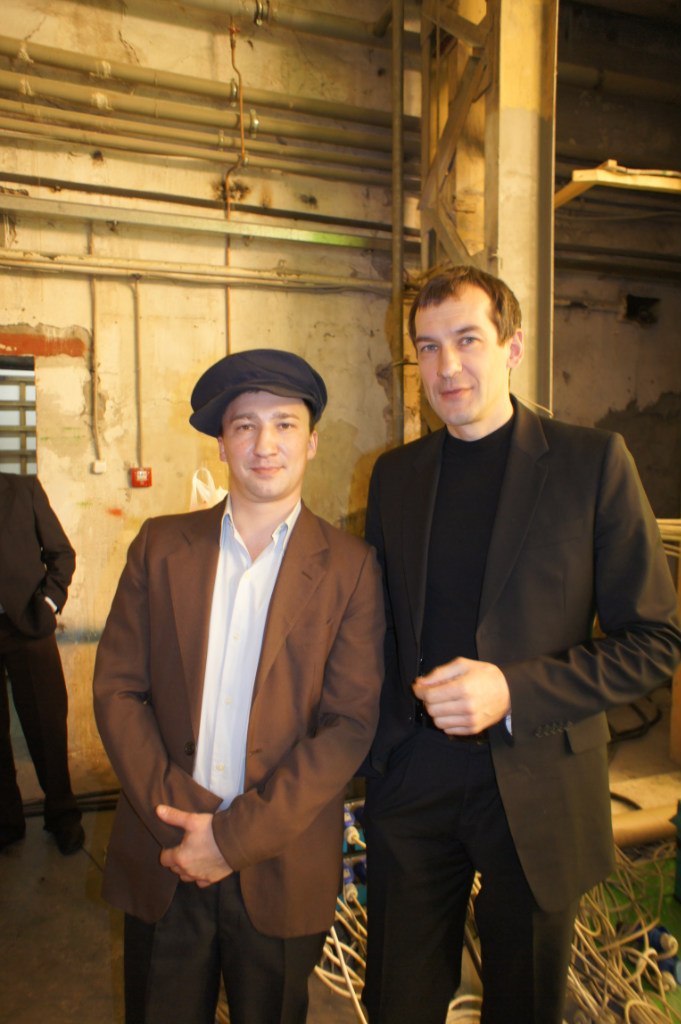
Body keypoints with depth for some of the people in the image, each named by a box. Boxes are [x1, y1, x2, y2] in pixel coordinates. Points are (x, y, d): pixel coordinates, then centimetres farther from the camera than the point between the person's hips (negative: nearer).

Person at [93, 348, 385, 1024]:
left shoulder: (350, 568, -8)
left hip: (281, 873, -1)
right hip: (162, 865, 2)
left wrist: (237, 837, -15)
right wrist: (175, 816, -12)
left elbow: (351, 724, -11)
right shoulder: (160, 545, 0)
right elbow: (117, 689, -2)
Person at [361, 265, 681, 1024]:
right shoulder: (394, 473, 4)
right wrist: (375, 745, 1)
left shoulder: (592, 462, -8)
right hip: (410, 782, 3)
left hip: (537, 788, -2)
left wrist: (513, 690, -20)